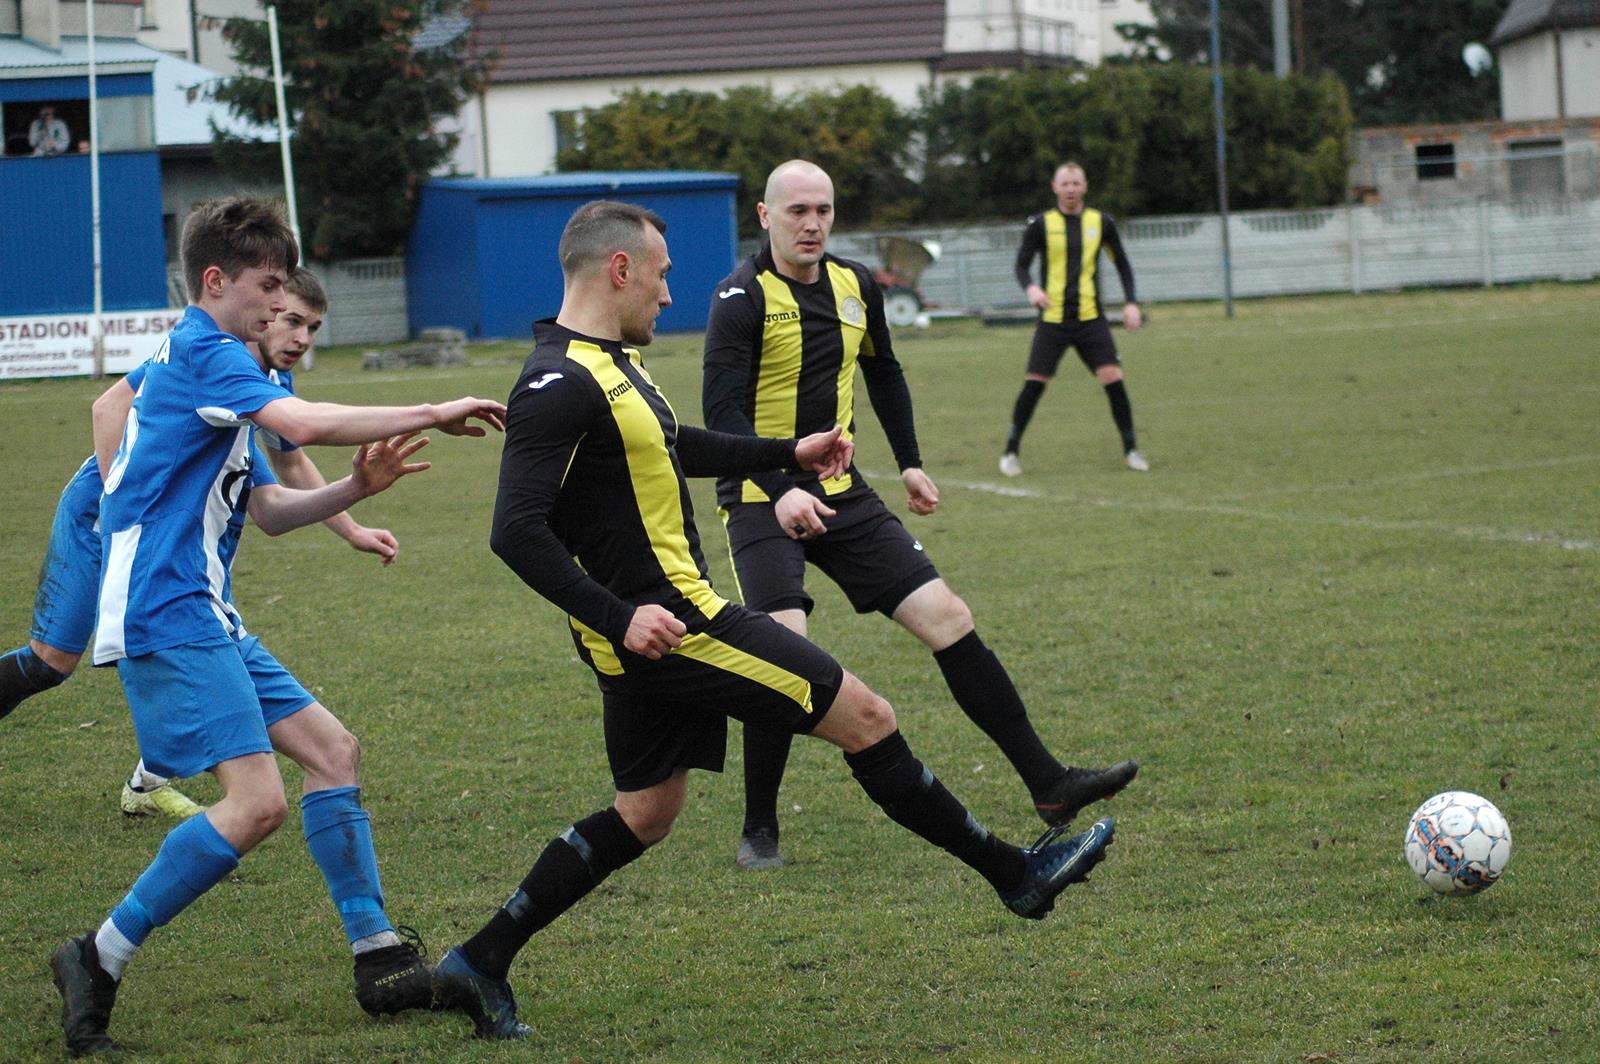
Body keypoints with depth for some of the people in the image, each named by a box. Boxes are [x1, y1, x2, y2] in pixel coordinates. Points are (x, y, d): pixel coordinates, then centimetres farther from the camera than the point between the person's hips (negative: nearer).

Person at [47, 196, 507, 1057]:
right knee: (256, 801, -19)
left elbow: (270, 510, 21)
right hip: (166, 615, -11)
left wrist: (355, 489, 3)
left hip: (205, 617, 11)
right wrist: (433, 414, -20)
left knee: (332, 751, 10)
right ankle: (98, 961, -11)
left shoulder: (199, 363, 22)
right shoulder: (204, 353, -10)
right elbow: (301, 422, -28)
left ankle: (380, 960, 13)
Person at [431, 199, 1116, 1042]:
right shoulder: (559, 384, -19)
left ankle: (480, 964, 17)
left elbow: (670, 446, 32)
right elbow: (516, 531, -25)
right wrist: (618, 617, -30)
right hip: (662, 622, -11)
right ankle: (1017, 874, 8)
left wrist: (790, 453, 32)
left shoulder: (610, 363, 13)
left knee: (644, 815, 17)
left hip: (651, 629, 11)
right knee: (864, 717, -3)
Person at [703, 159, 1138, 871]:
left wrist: (909, 463, 20)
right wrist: (781, 492, -35)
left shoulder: (855, 286, 7)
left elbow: (882, 372, 26)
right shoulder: (743, 297, -14)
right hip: (761, 499, -6)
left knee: (947, 619, 0)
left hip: (839, 493, 6)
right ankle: (758, 832, -8)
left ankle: (1048, 785, 6)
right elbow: (722, 411, -22)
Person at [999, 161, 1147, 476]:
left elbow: (1122, 263, 15)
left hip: (1091, 319, 1)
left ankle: (1131, 450, 3)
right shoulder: (1040, 224, 0)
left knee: (1113, 379, -10)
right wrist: (1031, 288, -21)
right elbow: (1022, 265, 2)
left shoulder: (1101, 222, 5)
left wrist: (1131, 303, 4)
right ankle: (1011, 452, 8)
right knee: (1033, 384, -6)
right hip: (1053, 319, -1)